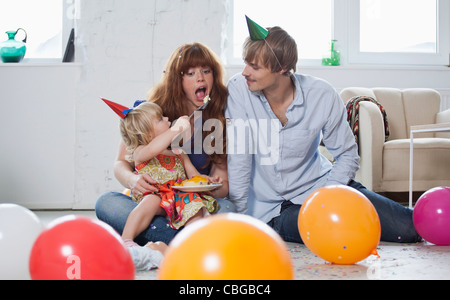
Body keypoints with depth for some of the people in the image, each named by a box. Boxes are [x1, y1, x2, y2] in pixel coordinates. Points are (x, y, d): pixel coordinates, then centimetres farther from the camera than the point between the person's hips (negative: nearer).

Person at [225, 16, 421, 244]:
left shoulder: (322, 95, -11)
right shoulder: (239, 90, -14)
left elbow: (348, 155, -1)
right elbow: (238, 160, -12)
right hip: (269, 208, -1)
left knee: (405, 229, -14)